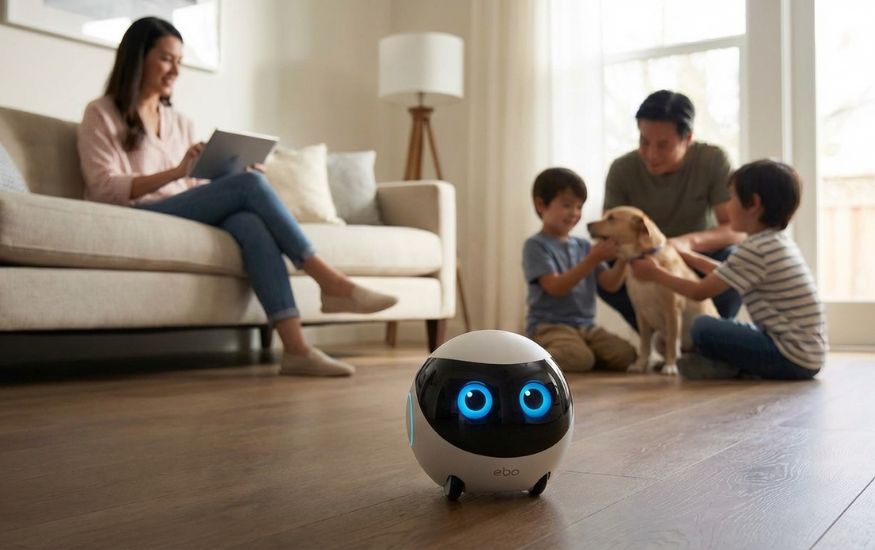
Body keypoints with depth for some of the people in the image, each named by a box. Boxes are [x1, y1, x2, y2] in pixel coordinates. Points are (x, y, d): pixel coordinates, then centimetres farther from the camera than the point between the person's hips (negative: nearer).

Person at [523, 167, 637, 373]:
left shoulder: (583, 246, 14)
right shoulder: (536, 245, -7)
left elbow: (610, 284, 7)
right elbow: (555, 287, -18)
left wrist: (622, 259, -12)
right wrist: (593, 260, -23)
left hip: (585, 325, 6)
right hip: (549, 326, -6)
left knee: (625, 355, -14)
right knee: (578, 359, -33)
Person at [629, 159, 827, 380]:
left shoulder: (754, 249, -16)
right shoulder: (778, 242, 12)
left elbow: (700, 292, -10)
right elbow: (725, 274, 25)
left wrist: (655, 273, 3)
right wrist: (687, 255, 27)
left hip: (791, 359, -10)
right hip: (810, 356, 10)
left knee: (702, 328, -15)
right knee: (725, 327, 25)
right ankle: (739, 367, 3)